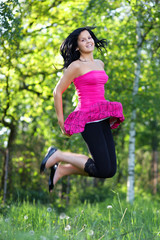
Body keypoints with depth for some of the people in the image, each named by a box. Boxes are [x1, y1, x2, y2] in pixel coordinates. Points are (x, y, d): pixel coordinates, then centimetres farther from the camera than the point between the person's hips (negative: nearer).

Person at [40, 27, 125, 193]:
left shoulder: (100, 64, 17)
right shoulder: (76, 66, -5)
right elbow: (57, 92, -3)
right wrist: (61, 121, -3)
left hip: (102, 119, 8)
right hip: (88, 120, -8)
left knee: (111, 169, 2)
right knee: (104, 170, -13)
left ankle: (61, 170, 11)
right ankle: (57, 155, 2)